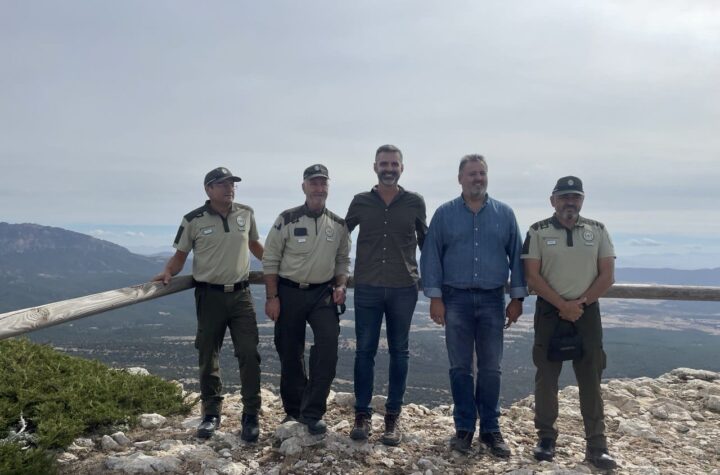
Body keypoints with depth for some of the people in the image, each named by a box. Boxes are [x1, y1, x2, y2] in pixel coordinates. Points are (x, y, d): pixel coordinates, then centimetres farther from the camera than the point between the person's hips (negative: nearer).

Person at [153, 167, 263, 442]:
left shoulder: (246, 214, 6)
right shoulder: (193, 221, -4)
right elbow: (180, 255, 3)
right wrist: (168, 272, -16)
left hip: (241, 294, 2)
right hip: (210, 296, -2)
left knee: (249, 354, -3)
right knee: (208, 357, 8)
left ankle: (251, 416, 7)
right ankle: (212, 414, 23)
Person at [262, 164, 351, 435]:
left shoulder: (338, 225, 5)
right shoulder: (287, 220, -5)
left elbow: (343, 260, 15)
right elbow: (270, 260, -4)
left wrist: (341, 286, -2)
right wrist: (271, 298, -7)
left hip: (323, 293, 2)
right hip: (289, 293, -1)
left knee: (328, 344, -17)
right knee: (290, 354, 7)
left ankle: (312, 413, -6)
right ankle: (293, 411, 27)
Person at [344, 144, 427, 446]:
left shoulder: (415, 203, 3)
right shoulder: (360, 202, 4)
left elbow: (426, 242, 14)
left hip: (404, 289, 0)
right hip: (367, 289, 0)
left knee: (399, 353, 7)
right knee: (365, 351, 4)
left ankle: (393, 418, 17)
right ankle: (362, 415, 15)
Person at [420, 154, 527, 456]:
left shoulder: (504, 214, 6)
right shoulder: (445, 213, 2)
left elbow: (516, 256, 7)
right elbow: (431, 256, 0)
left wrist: (517, 297, 2)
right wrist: (435, 297, -6)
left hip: (492, 300, 1)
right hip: (456, 299, -1)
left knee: (491, 368, 7)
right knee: (460, 367, 5)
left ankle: (490, 429, 18)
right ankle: (464, 427, 17)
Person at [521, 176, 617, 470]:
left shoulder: (597, 230, 6)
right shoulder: (538, 232, 0)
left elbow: (607, 275, 2)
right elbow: (532, 276, -6)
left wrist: (580, 303, -9)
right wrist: (564, 305, -13)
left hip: (587, 311, 1)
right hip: (549, 311, -1)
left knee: (590, 378, 2)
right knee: (546, 376, 3)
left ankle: (596, 445, 9)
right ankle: (546, 437, 15)